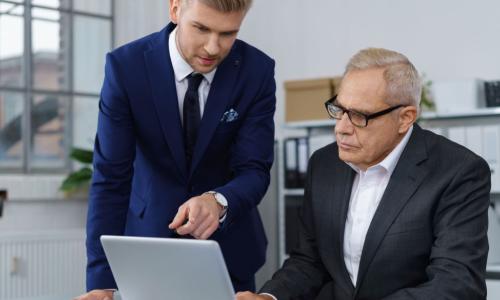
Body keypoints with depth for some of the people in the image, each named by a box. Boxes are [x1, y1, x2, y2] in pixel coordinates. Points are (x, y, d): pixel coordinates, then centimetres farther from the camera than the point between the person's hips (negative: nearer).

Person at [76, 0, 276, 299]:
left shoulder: (257, 70, -15)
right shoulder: (126, 66, -19)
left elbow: (254, 170, -16)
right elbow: (110, 178, -20)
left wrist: (219, 202, -40)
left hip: (228, 243, 1)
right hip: (151, 234, -1)